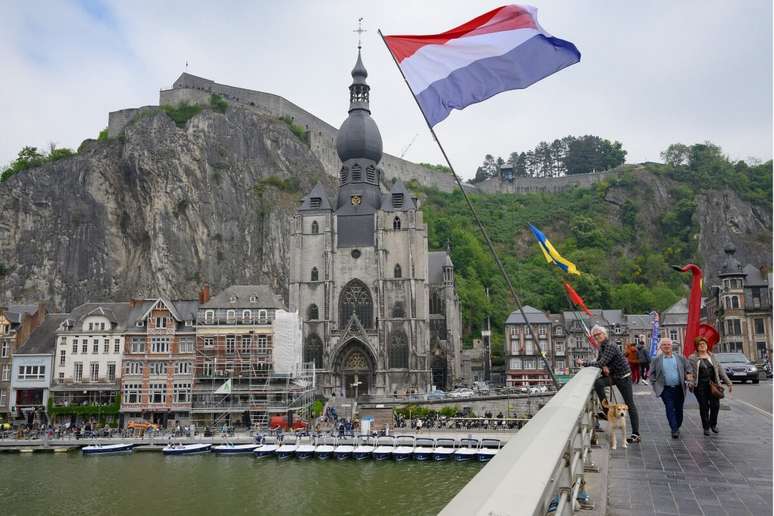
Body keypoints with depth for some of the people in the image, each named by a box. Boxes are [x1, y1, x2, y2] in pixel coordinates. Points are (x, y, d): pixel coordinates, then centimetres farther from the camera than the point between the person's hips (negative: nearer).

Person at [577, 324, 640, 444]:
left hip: (624, 376, -8)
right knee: (598, 383, -20)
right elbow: (599, 361, 13)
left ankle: (636, 434, 1)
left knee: (630, 404, -3)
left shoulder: (610, 346, -22)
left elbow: (601, 363, -28)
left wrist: (584, 363, -20)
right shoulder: (601, 346, 7)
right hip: (613, 375, 8)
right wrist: (604, 366, -11)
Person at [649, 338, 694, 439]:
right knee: (670, 409, -9)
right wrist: (655, 385, 0)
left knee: (679, 409, 9)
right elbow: (652, 373, 8)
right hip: (665, 389, -2)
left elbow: (689, 369, 13)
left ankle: (677, 427, 25)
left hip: (679, 388, 2)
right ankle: (674, 430, -7)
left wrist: (689, 376, -4)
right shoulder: (656, 360, 3)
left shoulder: (680, 358, 7)